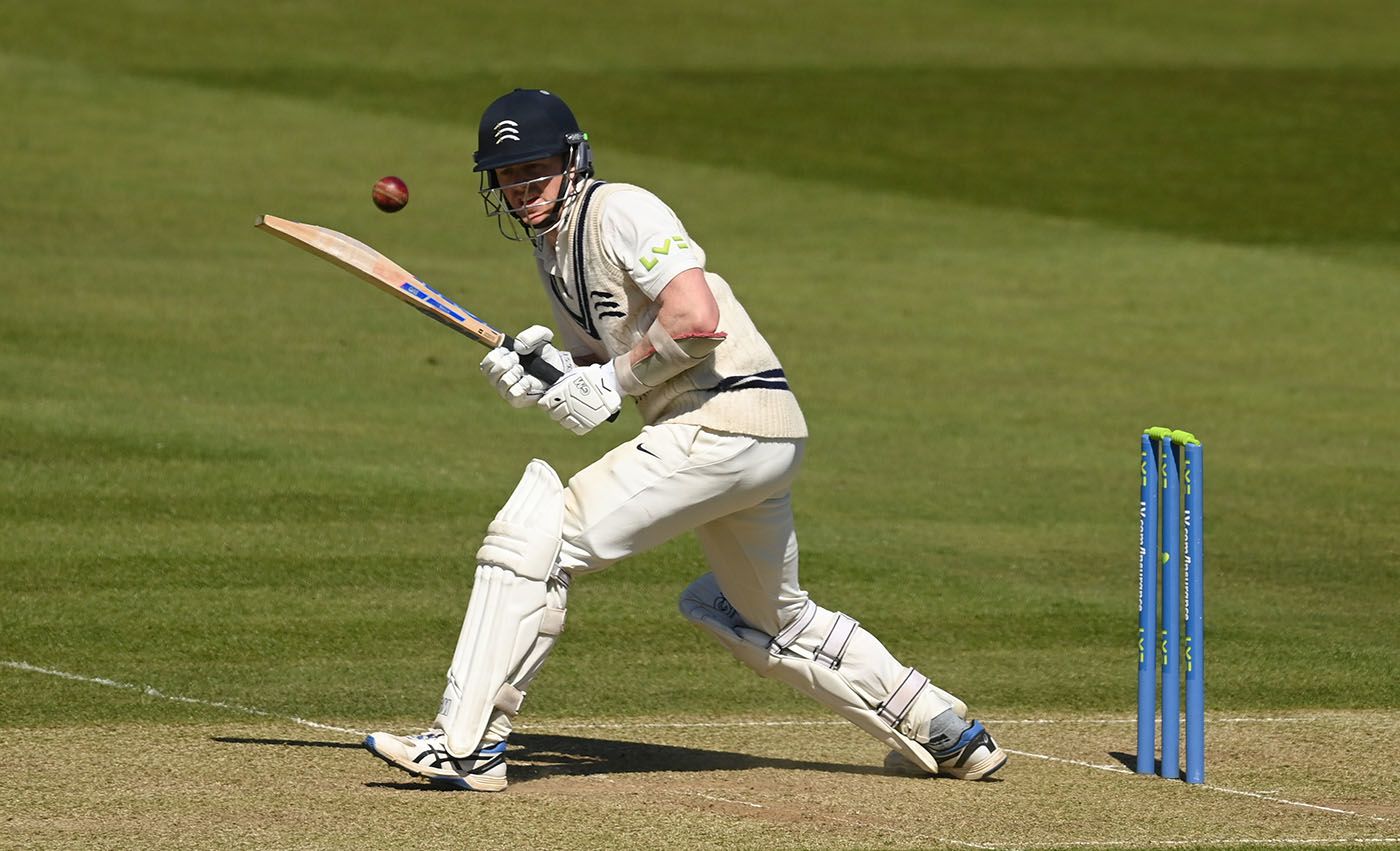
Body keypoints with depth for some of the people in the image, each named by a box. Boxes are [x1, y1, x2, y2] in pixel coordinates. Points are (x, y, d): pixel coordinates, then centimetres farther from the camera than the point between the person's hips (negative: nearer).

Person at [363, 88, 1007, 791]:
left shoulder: (619, 211, -11)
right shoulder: (551, 242, 18)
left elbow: (696, 318, -23)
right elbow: (599, 359, 22)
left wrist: (612, 382, -13)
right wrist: (542, 374, 1)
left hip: (725, 414, -11)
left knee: (533, 537, -14)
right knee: (773, 620, 27)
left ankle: (465, 746, -14)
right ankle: (945, 735, 34)